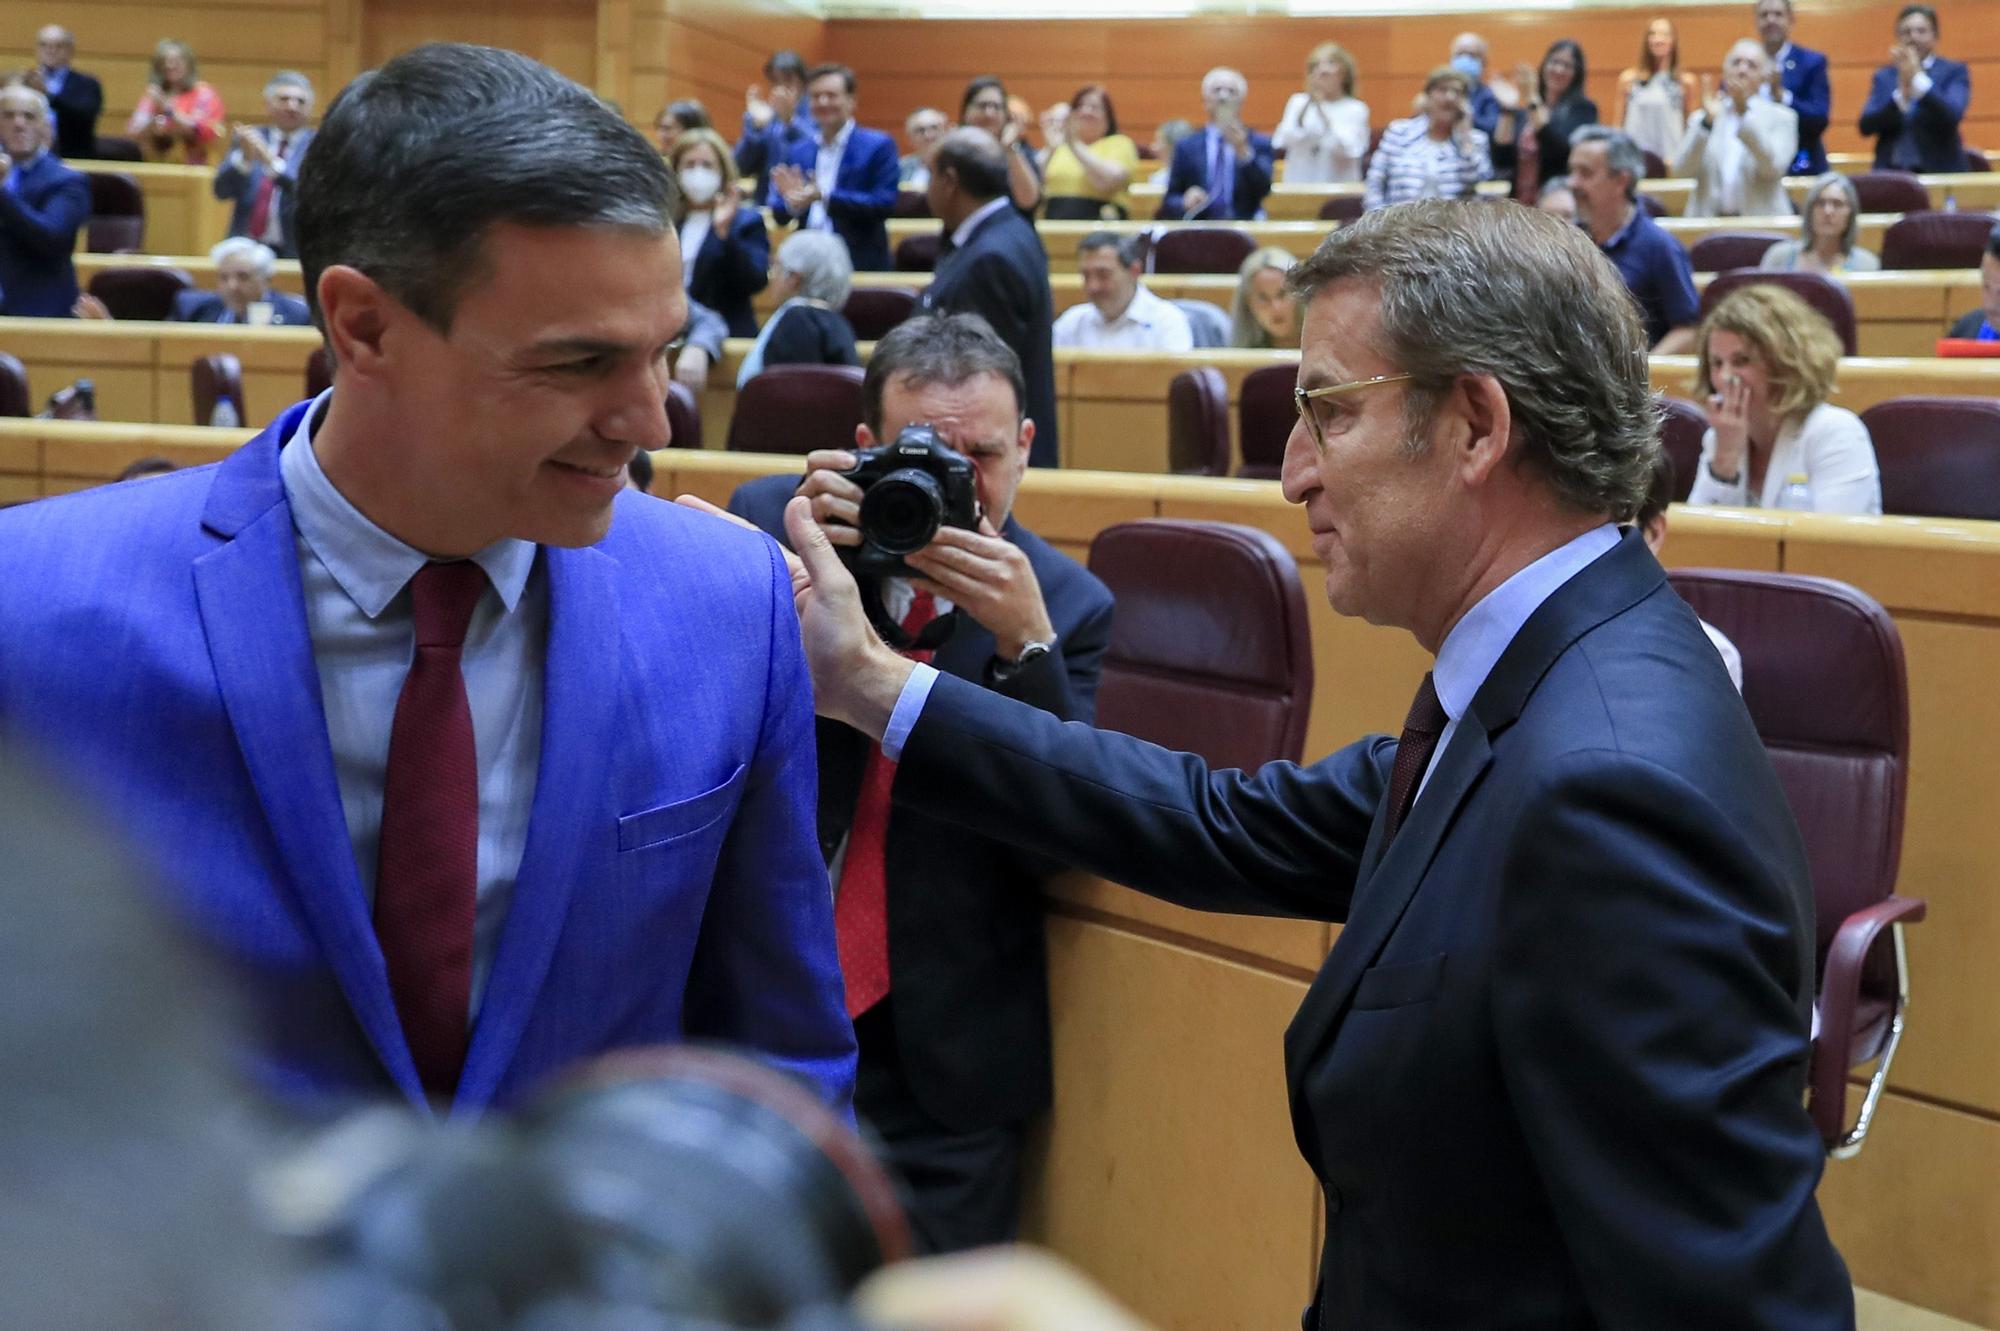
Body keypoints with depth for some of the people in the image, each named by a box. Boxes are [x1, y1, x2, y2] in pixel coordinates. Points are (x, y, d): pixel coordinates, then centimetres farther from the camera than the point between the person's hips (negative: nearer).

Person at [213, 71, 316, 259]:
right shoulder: (249, 139, 13)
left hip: (294, 253, -2)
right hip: (245, 249, 2)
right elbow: (222, 191, 3)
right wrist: (245, 158, -15)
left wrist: (271, 161, -23)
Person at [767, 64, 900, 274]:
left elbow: (885, 204, -12)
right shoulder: (797, 152, 13)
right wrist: (792, 202, -14)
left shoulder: (878, 146, -1)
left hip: (861, 267, -4)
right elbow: (778, 214, 12)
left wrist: (825, 197, -21)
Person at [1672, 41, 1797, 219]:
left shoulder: (1781, 117, 9)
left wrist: (1745, 113, -13)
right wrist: (1707, 122, -14)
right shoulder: (1701, 118, 13)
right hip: (1709, 224, 1)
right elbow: (1682, 170, -1)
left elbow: (1774, 168, -9)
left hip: (1762, 223, -1)